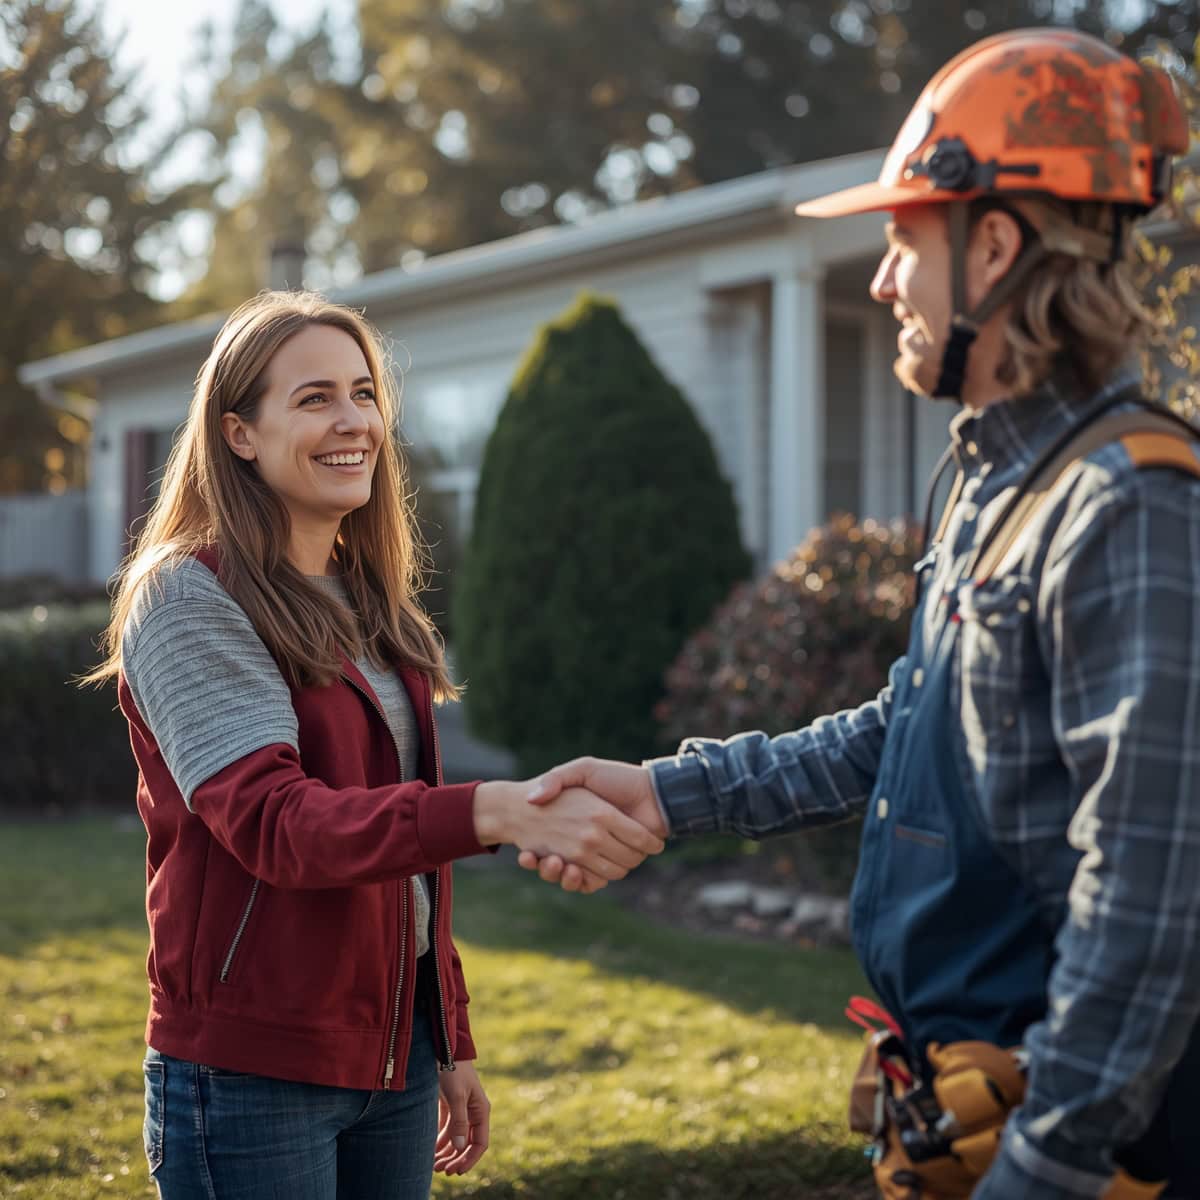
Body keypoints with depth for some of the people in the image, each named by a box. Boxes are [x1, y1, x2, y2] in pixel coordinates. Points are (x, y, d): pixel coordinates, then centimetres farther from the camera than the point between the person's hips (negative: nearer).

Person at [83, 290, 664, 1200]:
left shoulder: (368, 604, 11)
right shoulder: (190, 596, -12)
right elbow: (269, 823, -25)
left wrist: (452, 1044, 15)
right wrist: (497, 811, -38)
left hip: (396, 1059, 7)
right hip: (252, 1075, -6)